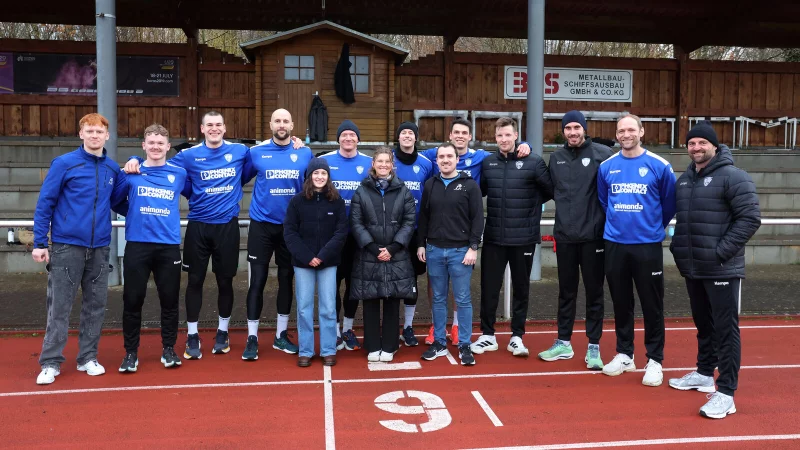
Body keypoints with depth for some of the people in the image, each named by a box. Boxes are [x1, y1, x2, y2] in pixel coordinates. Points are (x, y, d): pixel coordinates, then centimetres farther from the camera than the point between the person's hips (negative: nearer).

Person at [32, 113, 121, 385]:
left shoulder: (113, 169, 7)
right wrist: (39, 243, -8)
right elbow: (44, 204, -4)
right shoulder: (64, 164, -5)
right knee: (59, 306, 0)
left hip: (100, 248, 4)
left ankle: (88, 357, 20)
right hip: (67, 245, -4)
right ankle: (51, 362, 10)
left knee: (96, 304, 8)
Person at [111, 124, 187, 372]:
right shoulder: (130, 173, 3)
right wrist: (135, 214, 8)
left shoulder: (179, 174, 5)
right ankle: (131, 352, 17)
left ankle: (169, 349, 20)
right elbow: (114, 202, 11)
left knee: (170, 300, 7)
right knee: (132, 300, 4)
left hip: (169, 246, 1)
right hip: (137, 245, 0)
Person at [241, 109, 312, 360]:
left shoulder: (305, 154, 0)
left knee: (286, 280, 11)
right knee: (258, 281, -1)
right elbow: (240, 179, 6)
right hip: (262, 225, -2)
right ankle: (252, 338, 9)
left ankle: (281, 335, 24)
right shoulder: (256, 152, -3)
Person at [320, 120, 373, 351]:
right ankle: (334, 330, 16)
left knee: (354, 281, 10)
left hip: (359, 234, 2)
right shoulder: (324, 161, -1)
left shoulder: (369, 163, 3)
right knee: (332, 281, 3)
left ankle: (348, 329, 24)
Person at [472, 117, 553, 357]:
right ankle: (487, 335, 21)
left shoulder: (534, 162, -6)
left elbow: (551, 190, 2)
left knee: (521, 288, 10)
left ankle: (517, 336, 23)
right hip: (493, 238, 2)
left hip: (523, 238, -2)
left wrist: (530, 204, 2)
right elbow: (479, 191, 16)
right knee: (489, 287, 7)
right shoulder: (487, 162, 4)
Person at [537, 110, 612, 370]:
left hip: (593, 235, -3)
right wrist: (567, 209, 10)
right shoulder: (556, 158, 8)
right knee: (566, 291, 13)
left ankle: (594, 347, 17)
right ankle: (563, 343, 25)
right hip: (565, 235, 4)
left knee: (594, 292, 6)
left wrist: (607, 221, -8)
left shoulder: (602, 154, -5)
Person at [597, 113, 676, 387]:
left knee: (652, 305, 3)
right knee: (621, 303, 12)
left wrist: (655, 227, 11)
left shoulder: (659, 166, -5)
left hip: (648, 245, -2)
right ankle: (624, 354, 25)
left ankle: (655, 360, 15)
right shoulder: (606, 167, 4)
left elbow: (669, 203, 5)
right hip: (615, 244, 3)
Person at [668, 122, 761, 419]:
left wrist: (721, 251, -20)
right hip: (692, 269, 7)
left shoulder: (733, 177, -11)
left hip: (722, 270, -7)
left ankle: (726, 393, 2)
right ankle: (704, 374, 35)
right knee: (703, 324, 20)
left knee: (725, 329, -3)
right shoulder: (685, 179, 12)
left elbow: (750, 218, -16)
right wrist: (678, 245, 10)